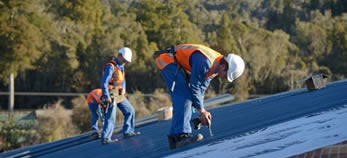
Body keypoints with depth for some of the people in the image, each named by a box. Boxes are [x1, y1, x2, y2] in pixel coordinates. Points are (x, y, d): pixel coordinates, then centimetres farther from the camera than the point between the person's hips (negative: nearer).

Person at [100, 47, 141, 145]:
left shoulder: (121, 67, 12)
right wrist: (107, 97, -23)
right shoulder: (110, 67, -17)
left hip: (120, 95, 9)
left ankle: (127, 132, 18)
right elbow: (104, 82, -21)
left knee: (130, 111, 10)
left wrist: (123, 92, 16)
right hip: (111, 96, -9)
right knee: (110, 117, -8)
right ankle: (105, 138, -4)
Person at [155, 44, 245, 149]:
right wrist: (201, 111, -17)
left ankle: (174, 138, 8)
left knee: (181, 101, 7)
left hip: (181, 67, 10)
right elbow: (194, 86, -25)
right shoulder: (204, 62, -30)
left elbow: (202, 87, 6)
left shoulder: (215, 66, 0)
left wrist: (202, 110, 0)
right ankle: (182, 135, -27)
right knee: (183, 97, -20)